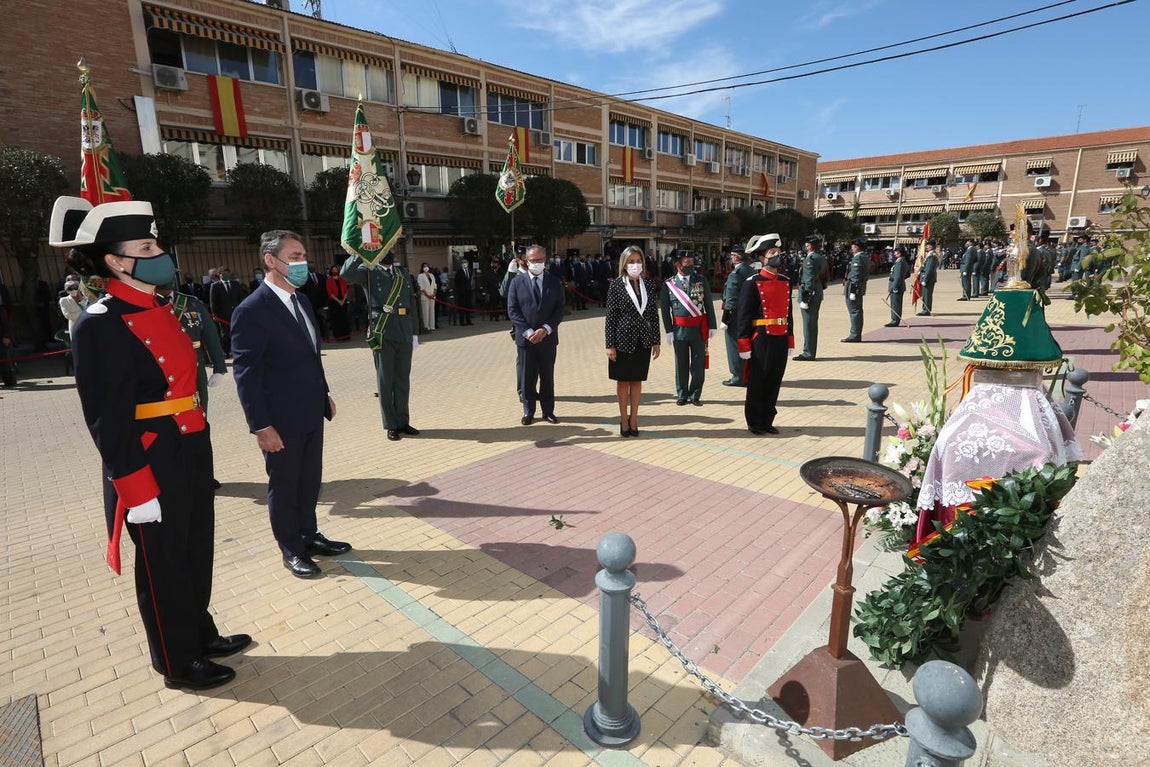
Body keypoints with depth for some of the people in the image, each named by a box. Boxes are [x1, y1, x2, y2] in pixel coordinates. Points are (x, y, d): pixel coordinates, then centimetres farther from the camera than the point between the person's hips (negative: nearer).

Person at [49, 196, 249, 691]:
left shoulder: (160, 309, 8)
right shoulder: (100, 325, -18)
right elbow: (108, 422, -19)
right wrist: (138, 491, -18)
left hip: (191, 451, 8)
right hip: (151, 463, -8)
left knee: (196, 550, 21)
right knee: (163, 564, 9)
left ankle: (200, 634, 41)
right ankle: (178, 664, 29)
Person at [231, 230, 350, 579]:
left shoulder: (302, 300, 7)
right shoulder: (251, 311, -17)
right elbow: (246, 374, -17)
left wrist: (324, 394, 15)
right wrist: (261, 426, -18)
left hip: (311, 413, 7)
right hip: (281, 421, -7)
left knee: (310, 481, 19)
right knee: (284, 486, 11)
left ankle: (309, 535, 37)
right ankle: (291, 550, 28)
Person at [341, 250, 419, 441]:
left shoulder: (403, 273, 13)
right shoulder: (369, 271, 1)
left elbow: (411, 303, 13)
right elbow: (346, 273, -21)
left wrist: (415, 332, 9)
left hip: (404, 334, 4)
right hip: (382, 335, -4)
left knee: (403, 379, 10)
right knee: (385, 381, 3)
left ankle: (403, 422, 22)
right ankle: (391, 425, 13)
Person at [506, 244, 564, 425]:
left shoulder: (554, 282, 4)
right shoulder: (517, 282, 1)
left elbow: (559, 309, -1)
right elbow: (512, 310, -4)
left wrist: (545, 329, -14)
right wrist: (528, 332, -13)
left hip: (548, 338, 1)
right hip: (525, 338, -1)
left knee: (548, 376, 9)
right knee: (527, 377, 7)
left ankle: (548, 411, 20)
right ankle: (528, 412, 19)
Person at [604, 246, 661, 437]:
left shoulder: (649, 284, 4)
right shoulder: (616, 285, -6)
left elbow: (654, 314, 6)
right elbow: (611, 315, -6)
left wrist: (656, 341, 4)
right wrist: (610, 344, -10)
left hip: (643, 340, 3)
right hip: (623, 339, -3)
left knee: (637, 380, 11)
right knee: (623, 381, 8)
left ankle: (633, 419, 21)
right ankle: (624, 420, 19)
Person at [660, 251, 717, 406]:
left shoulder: (701, 281, 4)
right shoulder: (669, 284, 1)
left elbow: (709, 305, 5)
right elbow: (664, 309, 2)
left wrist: (711, 326, 0)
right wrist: (669, 331, -4)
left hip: (699, 329, 1)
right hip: (679, 329, -1)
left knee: (698, 364, 5)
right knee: (681, 364, 9)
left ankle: (695, 395, 19)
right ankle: (682, 395, 22)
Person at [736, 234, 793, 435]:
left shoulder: (786, 282, 11)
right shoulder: (752, 283, -8)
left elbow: (789, 312, 15)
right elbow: (744, 316, -11)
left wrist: (790, 340, 13)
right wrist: (744, 345, -14)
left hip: (780, 339, 6)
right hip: (761, 339, -6)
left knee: (774, 382, 12)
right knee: (757, 383, 5)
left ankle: (767, 420, 25)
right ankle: (755, 422, 18)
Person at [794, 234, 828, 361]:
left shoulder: (811, 258, -16)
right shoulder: (822, 257, 14)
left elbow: (809, 280, -20)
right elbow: (826, 275, 20)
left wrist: (805, 297, -20)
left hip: (809, 293, -10)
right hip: (818, 293, 10)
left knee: (809, 324, -6)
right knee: (813, 323, 15)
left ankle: (808, 353, -2)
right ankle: (811, 352, 23)